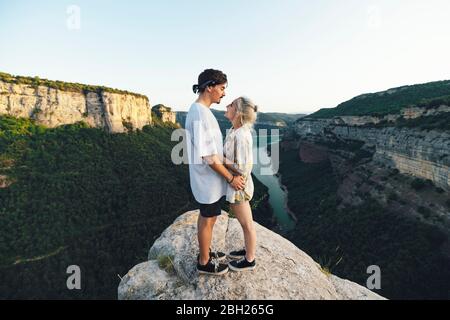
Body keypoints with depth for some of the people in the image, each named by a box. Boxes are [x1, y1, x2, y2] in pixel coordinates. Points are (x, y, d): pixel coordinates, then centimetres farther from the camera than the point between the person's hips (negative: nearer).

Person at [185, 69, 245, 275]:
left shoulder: (200, 111, 7)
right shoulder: (200, 114, -25)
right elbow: (208, 157, -26)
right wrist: (231, 178, -17)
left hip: (208, 179, 9)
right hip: (209, 180, -9)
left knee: (206, 217, 21)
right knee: (208, 220, 7)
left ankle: (206, 252, 40)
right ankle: (204, 263, 27)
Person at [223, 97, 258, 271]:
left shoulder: (242, 136, -26)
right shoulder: (234, 130, 1)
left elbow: (243, 169, -26)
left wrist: (220, 159, -19)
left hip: (239, 186, -9)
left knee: (247, 225, 12)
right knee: (244, 222, 25)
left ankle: (249, 260, 34)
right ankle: (249, 250, 47)